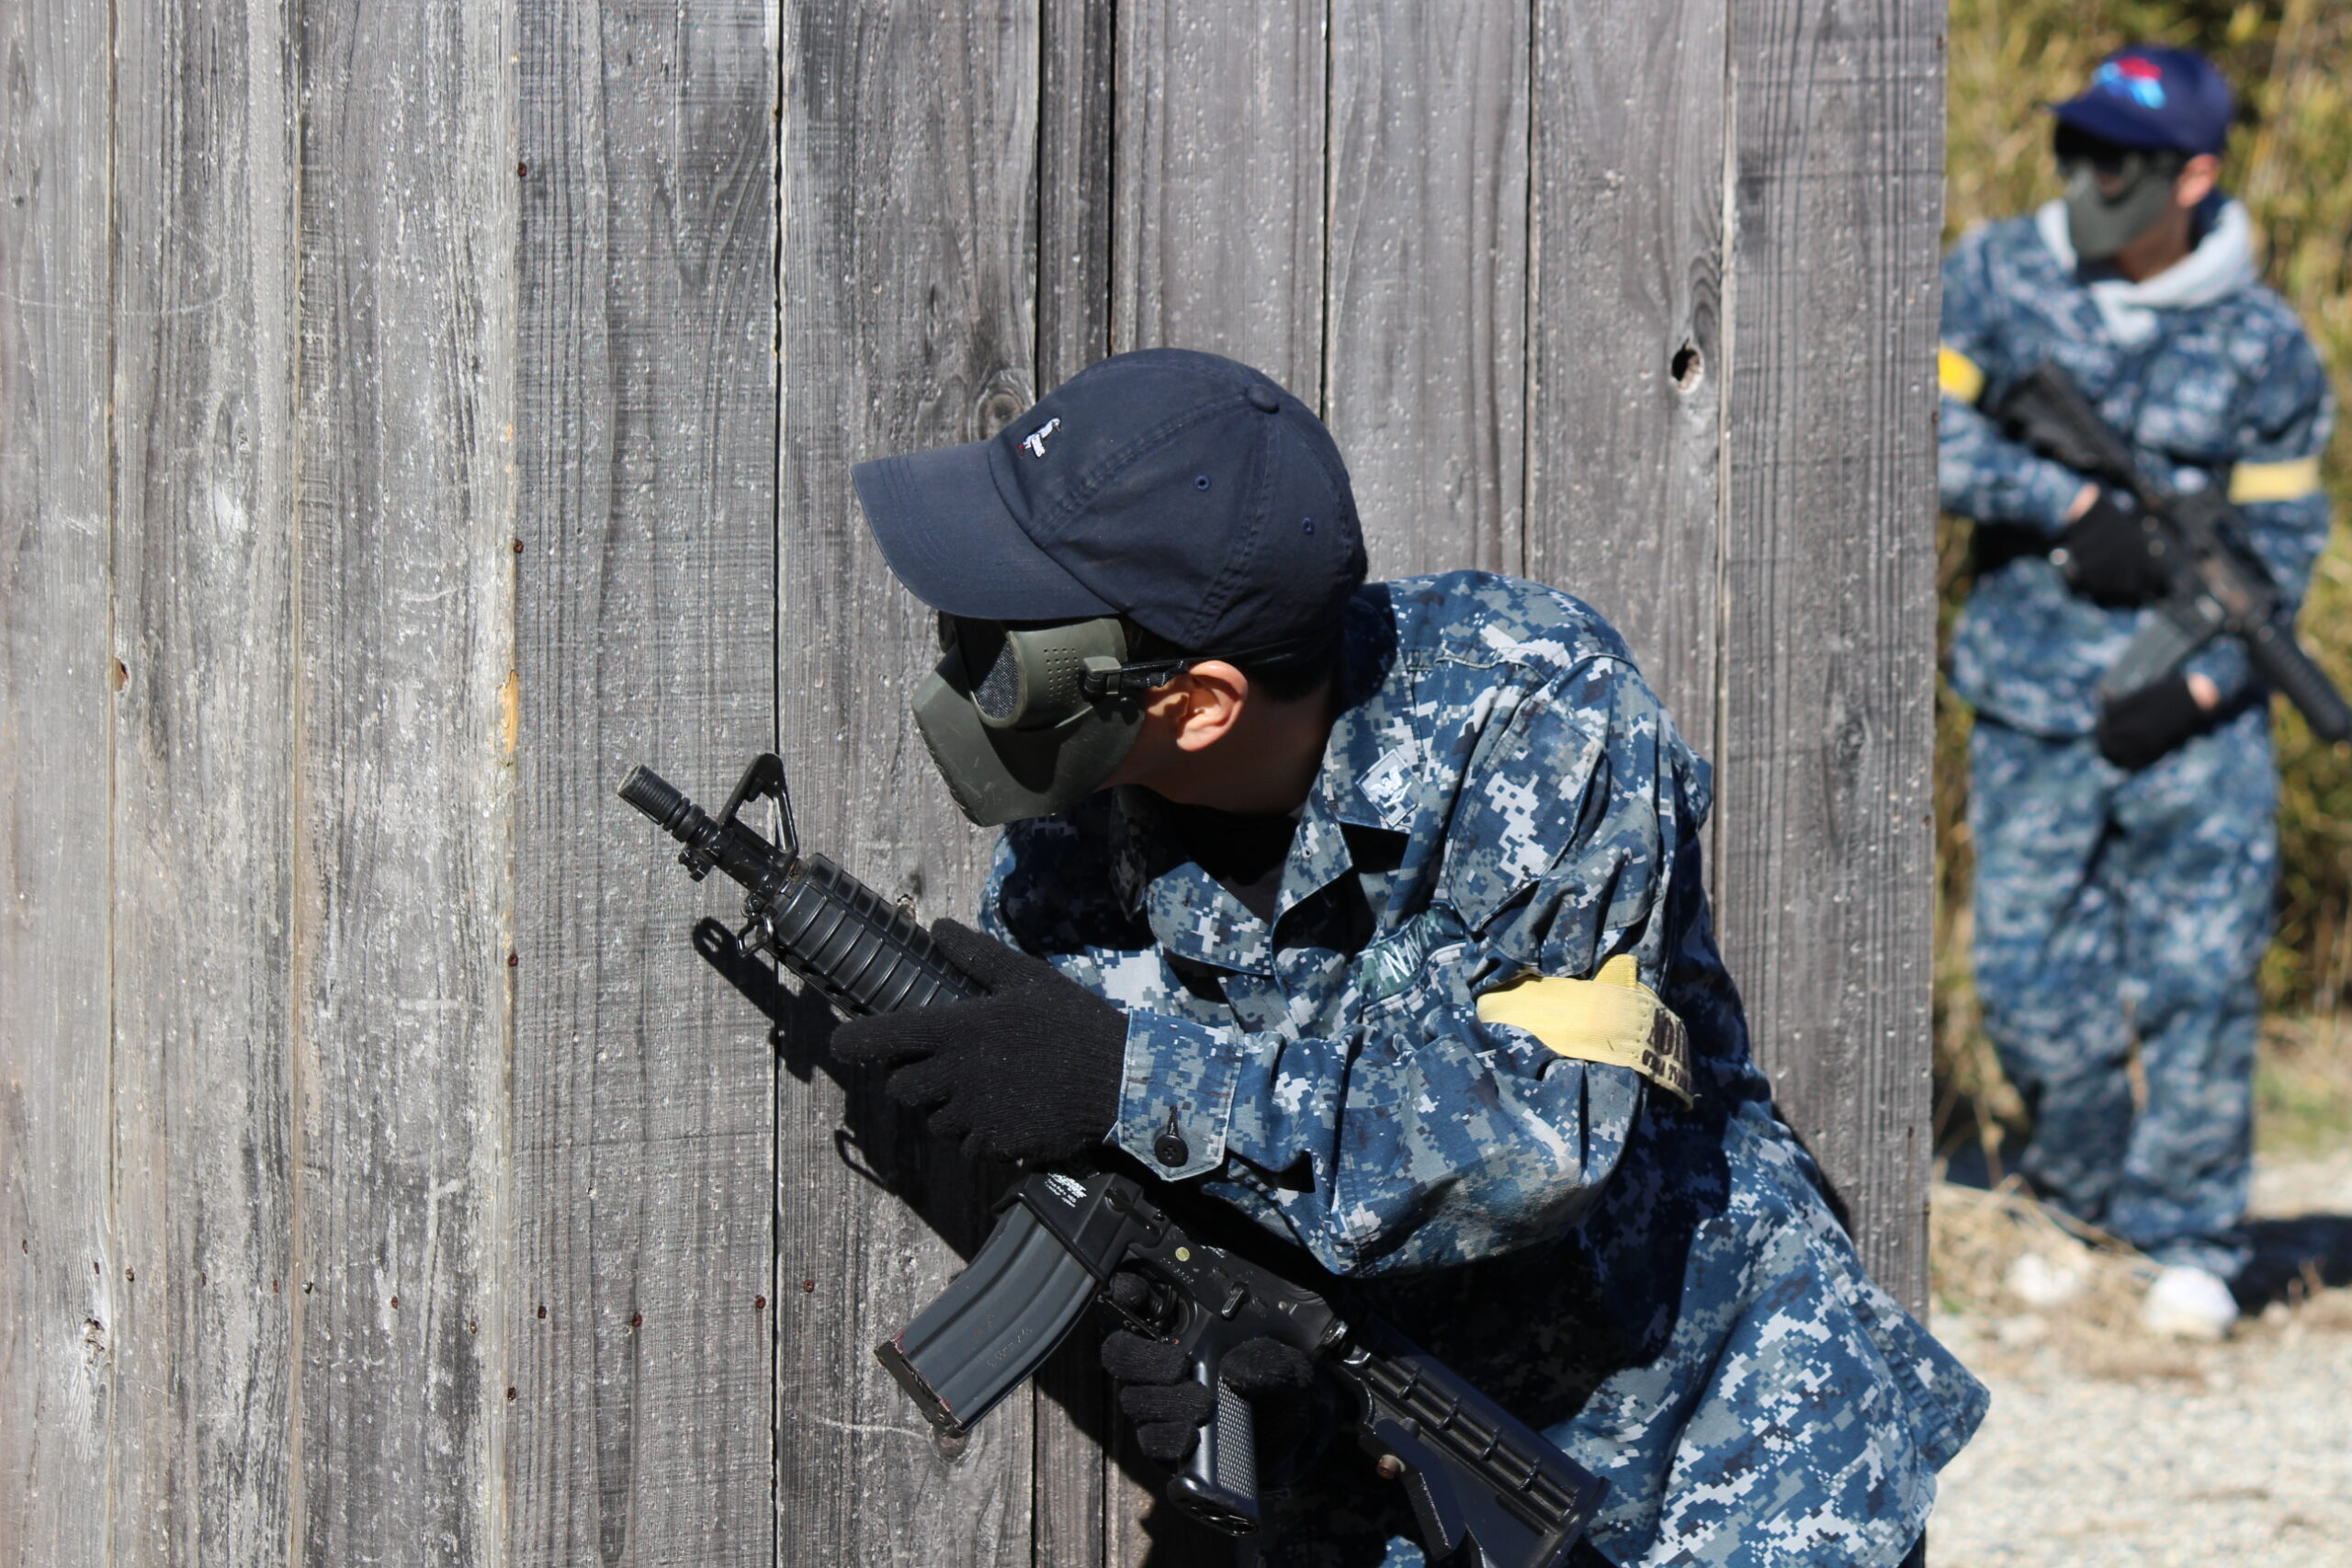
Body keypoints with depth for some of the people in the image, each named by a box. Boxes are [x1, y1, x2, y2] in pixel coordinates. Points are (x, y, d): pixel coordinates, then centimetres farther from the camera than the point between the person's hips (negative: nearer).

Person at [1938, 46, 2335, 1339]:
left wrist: (2200, 684, -11)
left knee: (2202, 979, -7)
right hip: (2030, 710, 1)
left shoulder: (2263, 347, -3)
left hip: (2195, 712, -1)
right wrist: (2074, 506, -21)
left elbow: (2284, 540, 2)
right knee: (2032, 991, 4)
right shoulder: (1995, 278, -2)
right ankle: (2082, 1208, 27)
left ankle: (2189, 1236, 9)